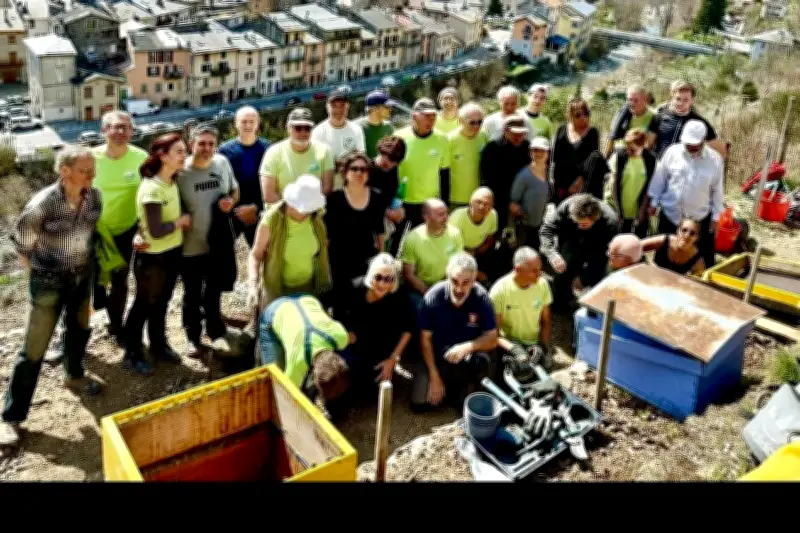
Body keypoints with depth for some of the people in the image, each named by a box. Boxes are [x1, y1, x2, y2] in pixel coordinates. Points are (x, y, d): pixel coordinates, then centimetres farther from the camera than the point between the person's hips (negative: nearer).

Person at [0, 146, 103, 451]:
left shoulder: (94, 196, -10)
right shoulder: (43, 203, -25)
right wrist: (38, 273, -3)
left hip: (82, 276, 5)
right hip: (50, 282, -5)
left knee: (78, 329, 25)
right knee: (34, 348, -1)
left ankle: (73, 375, 54)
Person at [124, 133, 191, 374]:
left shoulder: (172, 182, 1)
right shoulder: (151, 189, -25)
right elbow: (156, 231, -28)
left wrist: (182, 222, -1)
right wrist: (181, 221, -14)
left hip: (172, 253, 7)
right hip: (152, 257, -7)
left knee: (161, 303, 22)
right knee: (144, 305, 9)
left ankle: (158, 345, 39)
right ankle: (132, 355, 25)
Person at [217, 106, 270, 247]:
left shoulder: (267, 149, -4)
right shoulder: (225, 150, -3)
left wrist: (256, 207, -15)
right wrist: (236, 209, -16)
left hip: (258, 213, 0)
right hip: (230, 214, 0)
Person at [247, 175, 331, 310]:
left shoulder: (316, 216, -17)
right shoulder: (271, 220, -27)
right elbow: (256, 255, -16)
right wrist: (253, 286, -30)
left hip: (308, 283, 3)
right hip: (278, 286, -3)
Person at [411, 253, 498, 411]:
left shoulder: (481, 298, -18)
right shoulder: (433, 297, -18)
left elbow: (492, 339, -13)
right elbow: (425, 338, -9)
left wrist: (466, 347, -33)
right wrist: (434, 377, -10)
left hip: (468, 353, 0)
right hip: (435, 355, 1)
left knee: (483, 362, -34)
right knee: (419, 403, -11)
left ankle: (464, 386, 0)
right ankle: (442, 381, 21)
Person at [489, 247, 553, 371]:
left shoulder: (542, 284, -7)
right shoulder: (500, 290, -17)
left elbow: (545, 322, 5)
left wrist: (544, 347, -11)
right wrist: (513, 348, -30)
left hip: (535, 344, 3)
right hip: (509, 343, -3)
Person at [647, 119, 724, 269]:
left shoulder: (714, 159, -10)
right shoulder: (672, 152, -8)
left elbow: (717, 190, -3)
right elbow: (660, 179, 2)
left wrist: (715, 217, -1)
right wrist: (653, 202, 5)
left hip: (700, 218, -1)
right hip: (670, 215, 1)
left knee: (704, 261, 8)